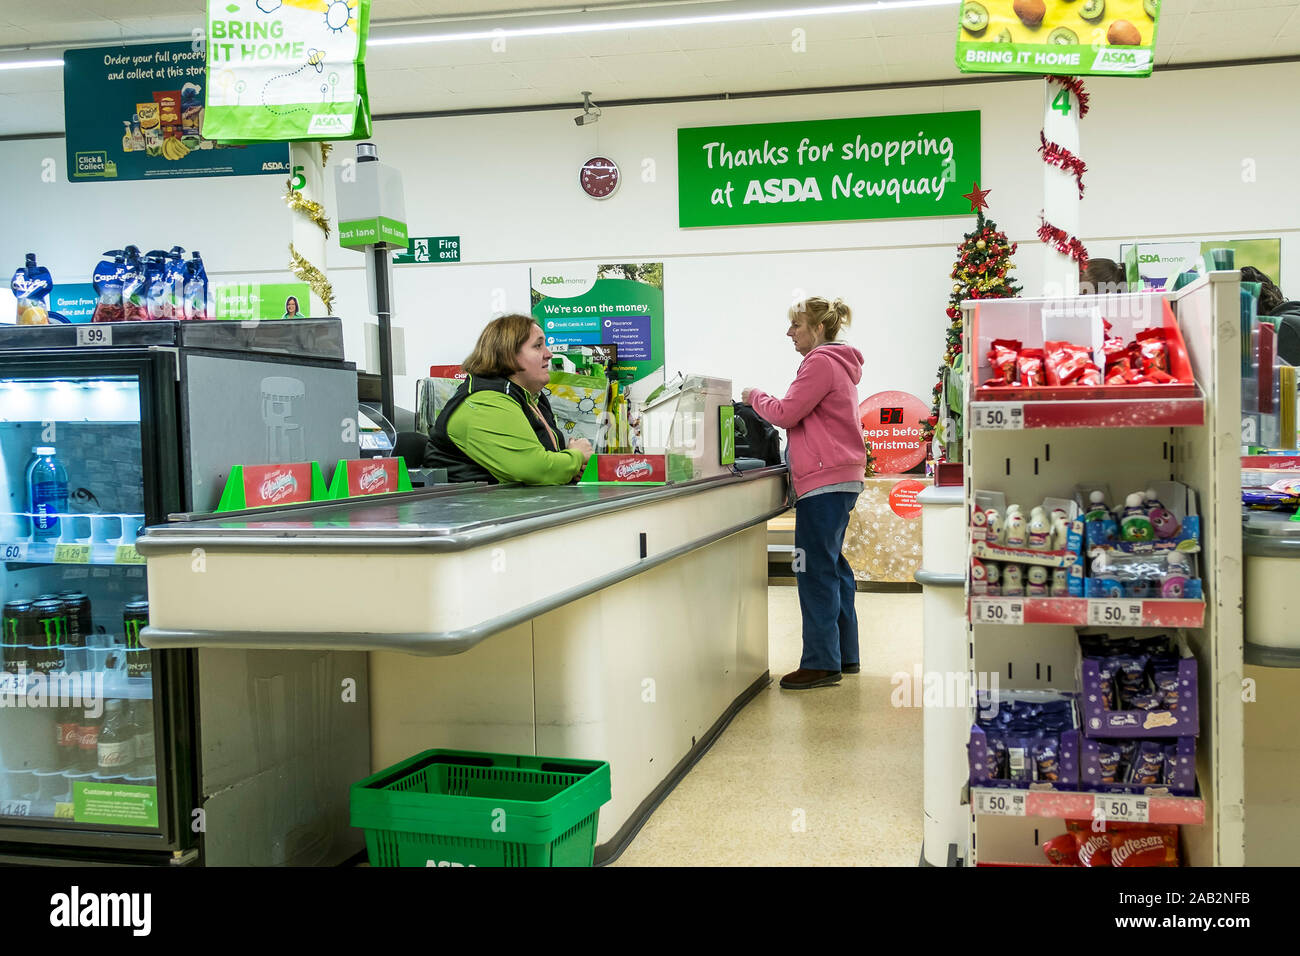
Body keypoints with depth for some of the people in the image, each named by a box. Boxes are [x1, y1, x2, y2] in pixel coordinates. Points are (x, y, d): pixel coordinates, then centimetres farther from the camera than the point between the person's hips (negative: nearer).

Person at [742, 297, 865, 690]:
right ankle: (845, 655, 20)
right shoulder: (837, 363, 21)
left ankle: (821, 663, -5)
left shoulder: (821, 363, -12)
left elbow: (786, 413, -14)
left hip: (824, 480, -11)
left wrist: (754, 395, 0)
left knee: (815, 569, -8)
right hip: (841, 478, 11)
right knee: (833, 566, 14)